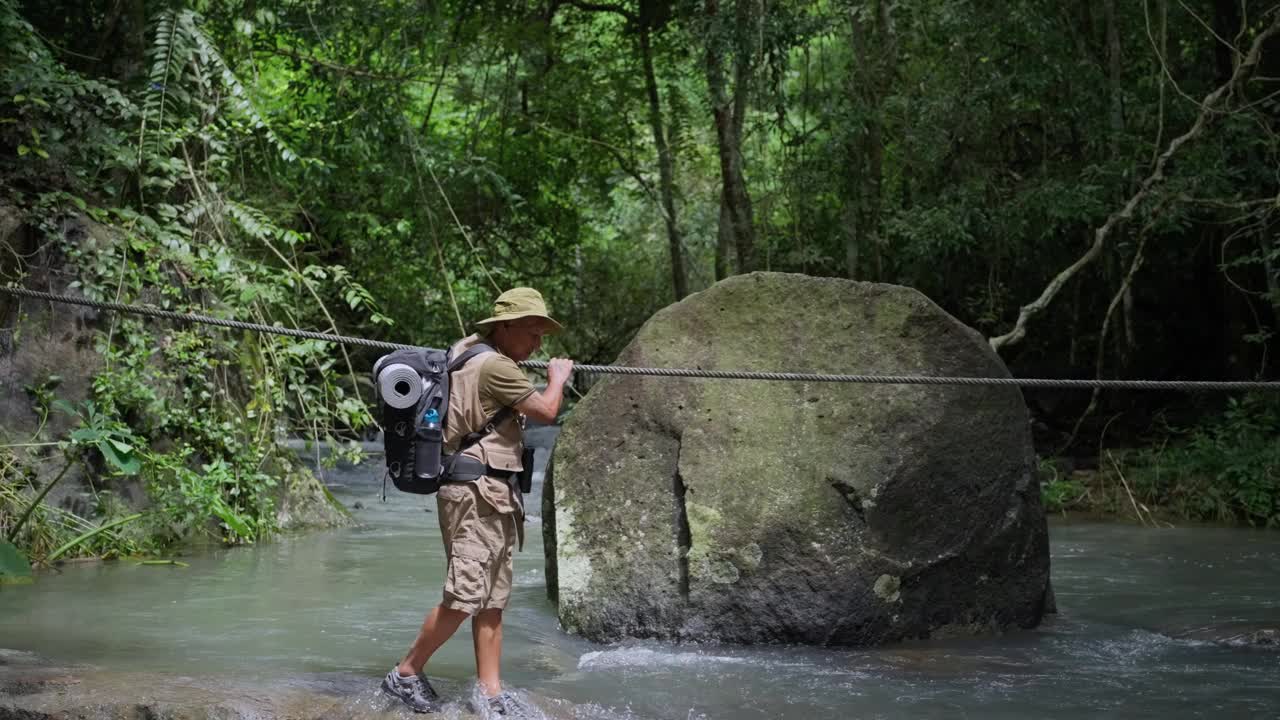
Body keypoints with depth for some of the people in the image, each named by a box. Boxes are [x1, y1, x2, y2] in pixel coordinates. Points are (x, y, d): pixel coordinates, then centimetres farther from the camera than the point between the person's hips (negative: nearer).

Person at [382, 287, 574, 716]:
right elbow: (547, 411, -11)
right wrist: (558, 378, 8)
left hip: (495, 493, 11)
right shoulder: (494, 366, -14)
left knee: (493, 599, 7)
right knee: (465, 596, -11)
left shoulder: (469, 350, 16)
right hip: (477, 491, -11)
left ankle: (491, 693, 8)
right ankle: (406, 674, 2)